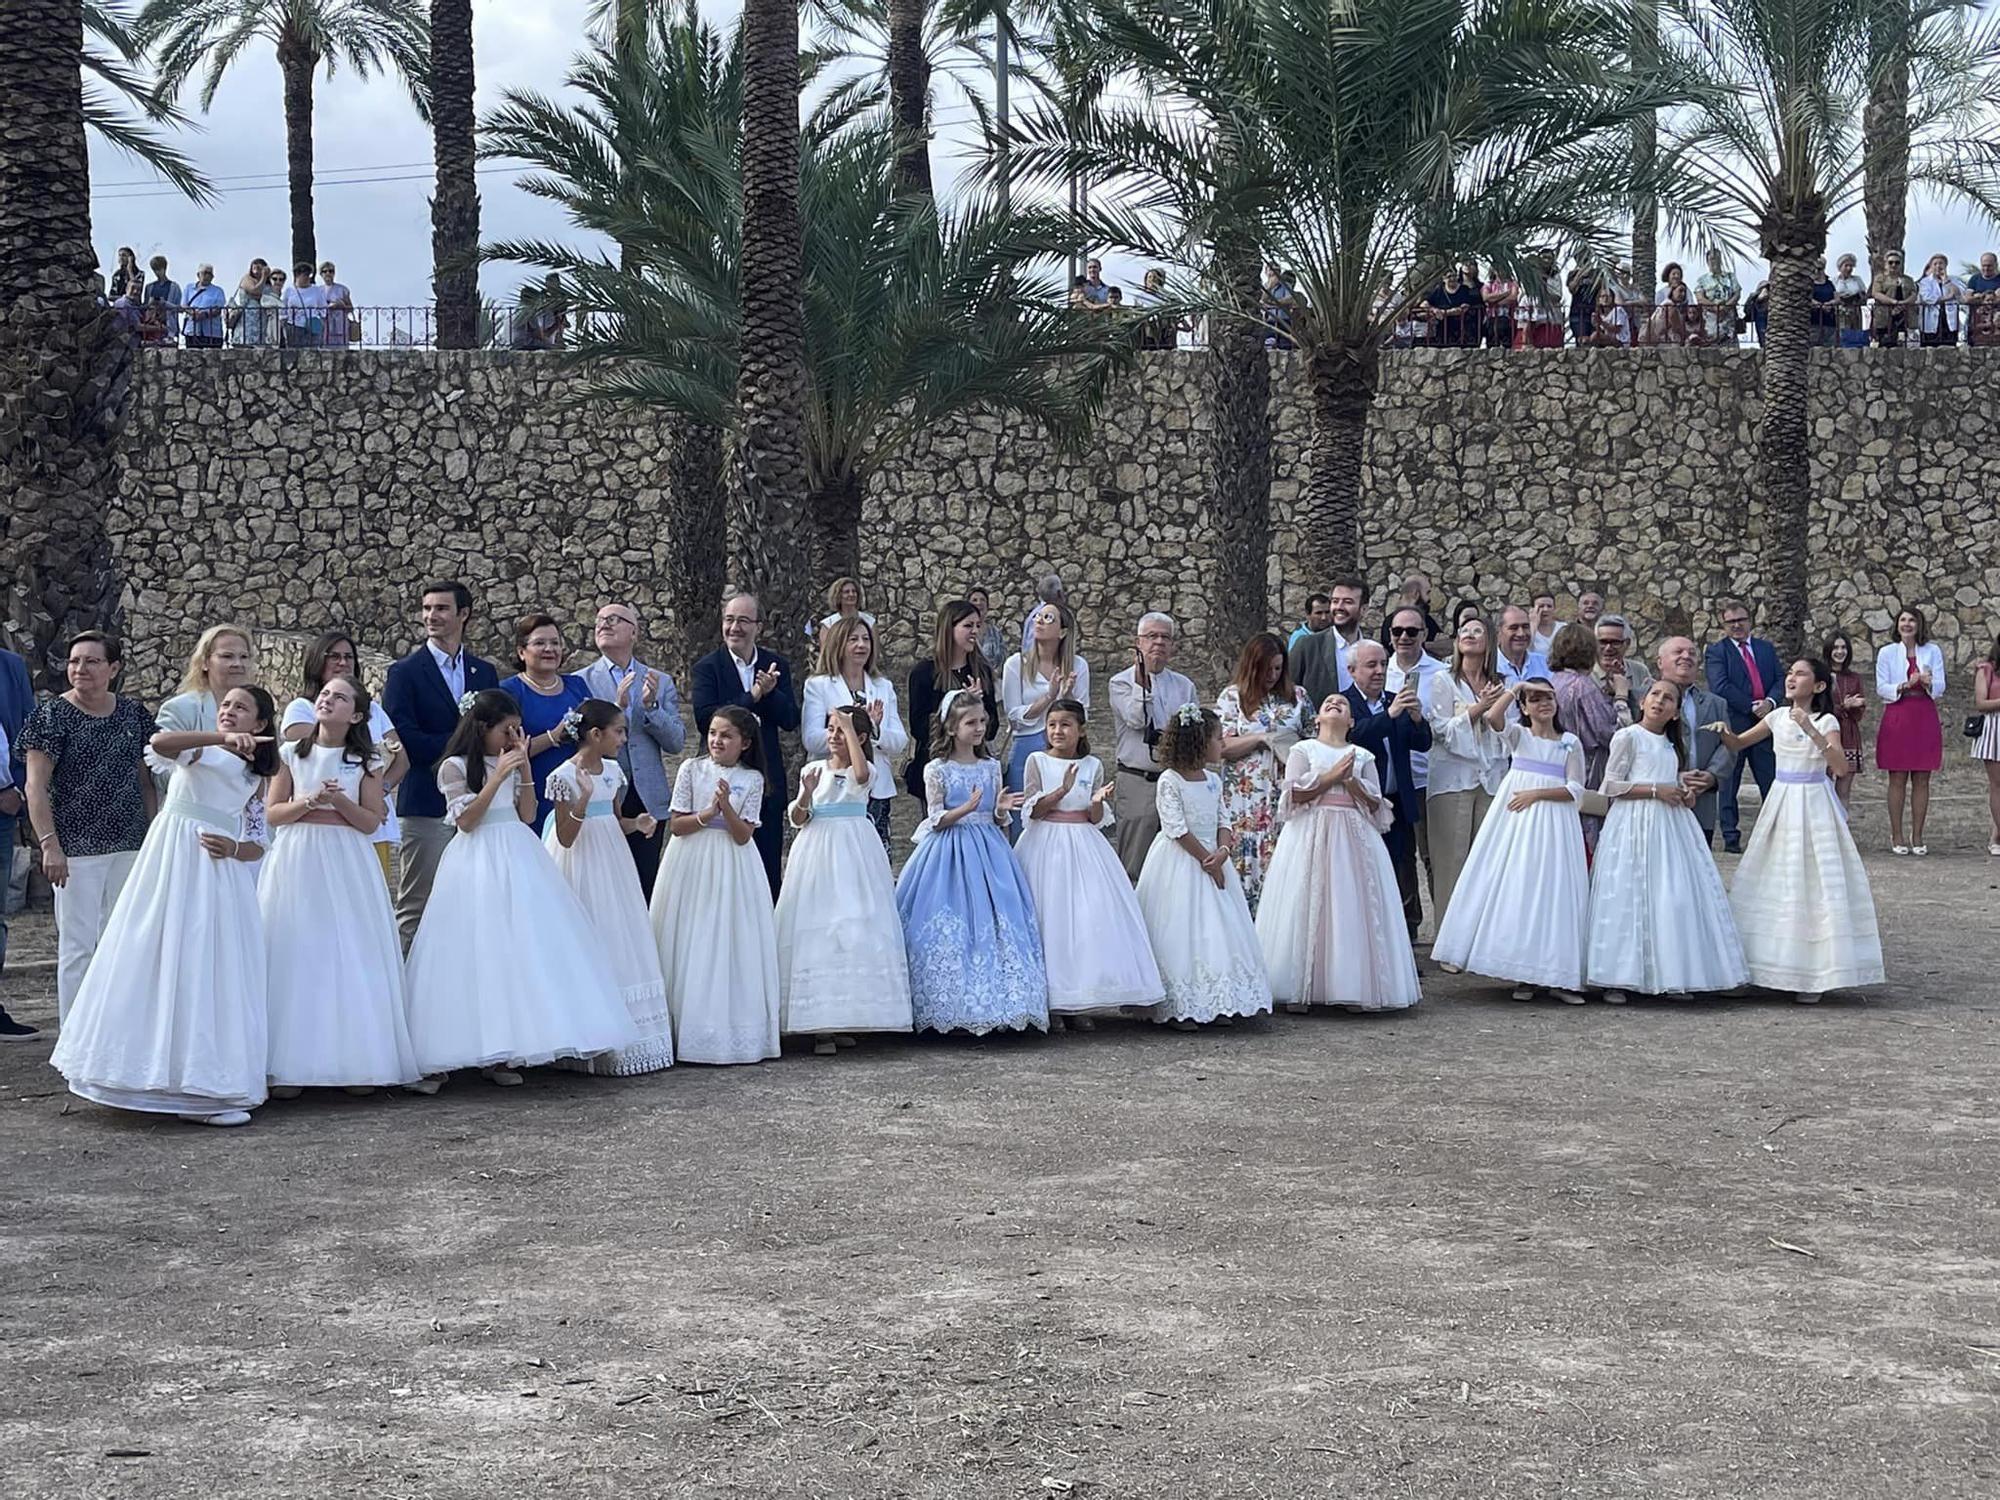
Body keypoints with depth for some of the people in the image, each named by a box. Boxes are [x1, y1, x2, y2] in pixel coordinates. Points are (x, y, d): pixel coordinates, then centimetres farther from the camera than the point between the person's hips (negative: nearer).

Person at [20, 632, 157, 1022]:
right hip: (77, 847, -5)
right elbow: (36, 786, -9)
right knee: (78, 946, -3)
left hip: (129, 845, 5)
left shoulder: (134, 713, 8)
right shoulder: (53, 715, -5)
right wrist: (50, 844, -18)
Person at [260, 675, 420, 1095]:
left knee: (351, 958, -3)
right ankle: (289, 1066, -3)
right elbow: (272, 814, 6)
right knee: (296, 959, -4)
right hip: (296, 862, 0)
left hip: (347, 867, 0)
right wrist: (308, 802, -10)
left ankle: (356, 1062, 3)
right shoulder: (291, 755, 7)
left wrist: (338, 799, -14)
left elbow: (371, 821, 1)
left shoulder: (366, 761, 5)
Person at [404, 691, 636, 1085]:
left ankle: (501, 1053, 2)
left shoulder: (509, 762, 14)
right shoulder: (455, 766, -3)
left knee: (520, 949, -1)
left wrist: (524, 766, 2)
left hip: (518, 857, 6)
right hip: (477, 863, -6)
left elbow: (527, 813, 9)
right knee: (477, 954, -9)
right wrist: (498, 776, -14)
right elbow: (465, 820, -11)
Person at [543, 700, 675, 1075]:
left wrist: (636, 823, -2)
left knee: (625, 947, 8)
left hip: (612, 863, 8)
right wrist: (582, 799, -28)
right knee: (590, 951, -5)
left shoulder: (613, 771, 8)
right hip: (582, 869, -8)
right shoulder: (564, 776, -14)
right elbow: (565, 838, -14)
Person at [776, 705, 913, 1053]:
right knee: (816, 931, -5)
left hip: (853, 853, -1)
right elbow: (798, 820, 6)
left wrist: (850, 728, -19)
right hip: (817, 853, 1)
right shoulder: (813, 770, 8)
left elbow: (861, 773, -25)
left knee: (854, 930, -2)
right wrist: (806, 795, -14)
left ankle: (845, 1021, 8)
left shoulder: (865, 770, 1)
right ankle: (820, 1026, -4)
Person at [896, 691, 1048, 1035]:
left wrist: (1001, 809, -10)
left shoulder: (991, 767, 10)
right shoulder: (937, 770, -2)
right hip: (949, 852, -4)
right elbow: (936, 820, -5)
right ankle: (951, 1009, -2)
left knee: (994, 923, -3)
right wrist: (965, 809, -20)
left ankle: (992, 1003, 1)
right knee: (950, 928, -8)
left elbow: (997, 819, 13)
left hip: (988, 850, 4)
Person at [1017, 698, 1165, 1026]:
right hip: (1046, 845, -2)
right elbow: (1031, 810, -7)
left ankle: (1079, 1004, 4)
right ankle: (1050, 1002, 2)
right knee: (1050, 919, -5)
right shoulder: (1037, 761, 0)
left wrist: (1098, 801, -16)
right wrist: (1062, 790, -20)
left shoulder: (1092, 766, 7)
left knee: (1091, 918, -3)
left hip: (1084, 848, 3)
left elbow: (1096, 819, 6)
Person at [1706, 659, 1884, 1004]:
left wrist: (1811, 730, -30)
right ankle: (1778, 966, 16)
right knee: (1775, 884, 7)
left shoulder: (1826, 722, -7)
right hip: (1781, 801, 5)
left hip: (1813, 803, -5)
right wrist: (1724, 731, -7)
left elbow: (1840, 764, -21)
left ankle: (1813, 973, 2)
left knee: (1814, 885, -4)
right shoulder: (1778, 717, 6)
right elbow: (1738, 743, 15)